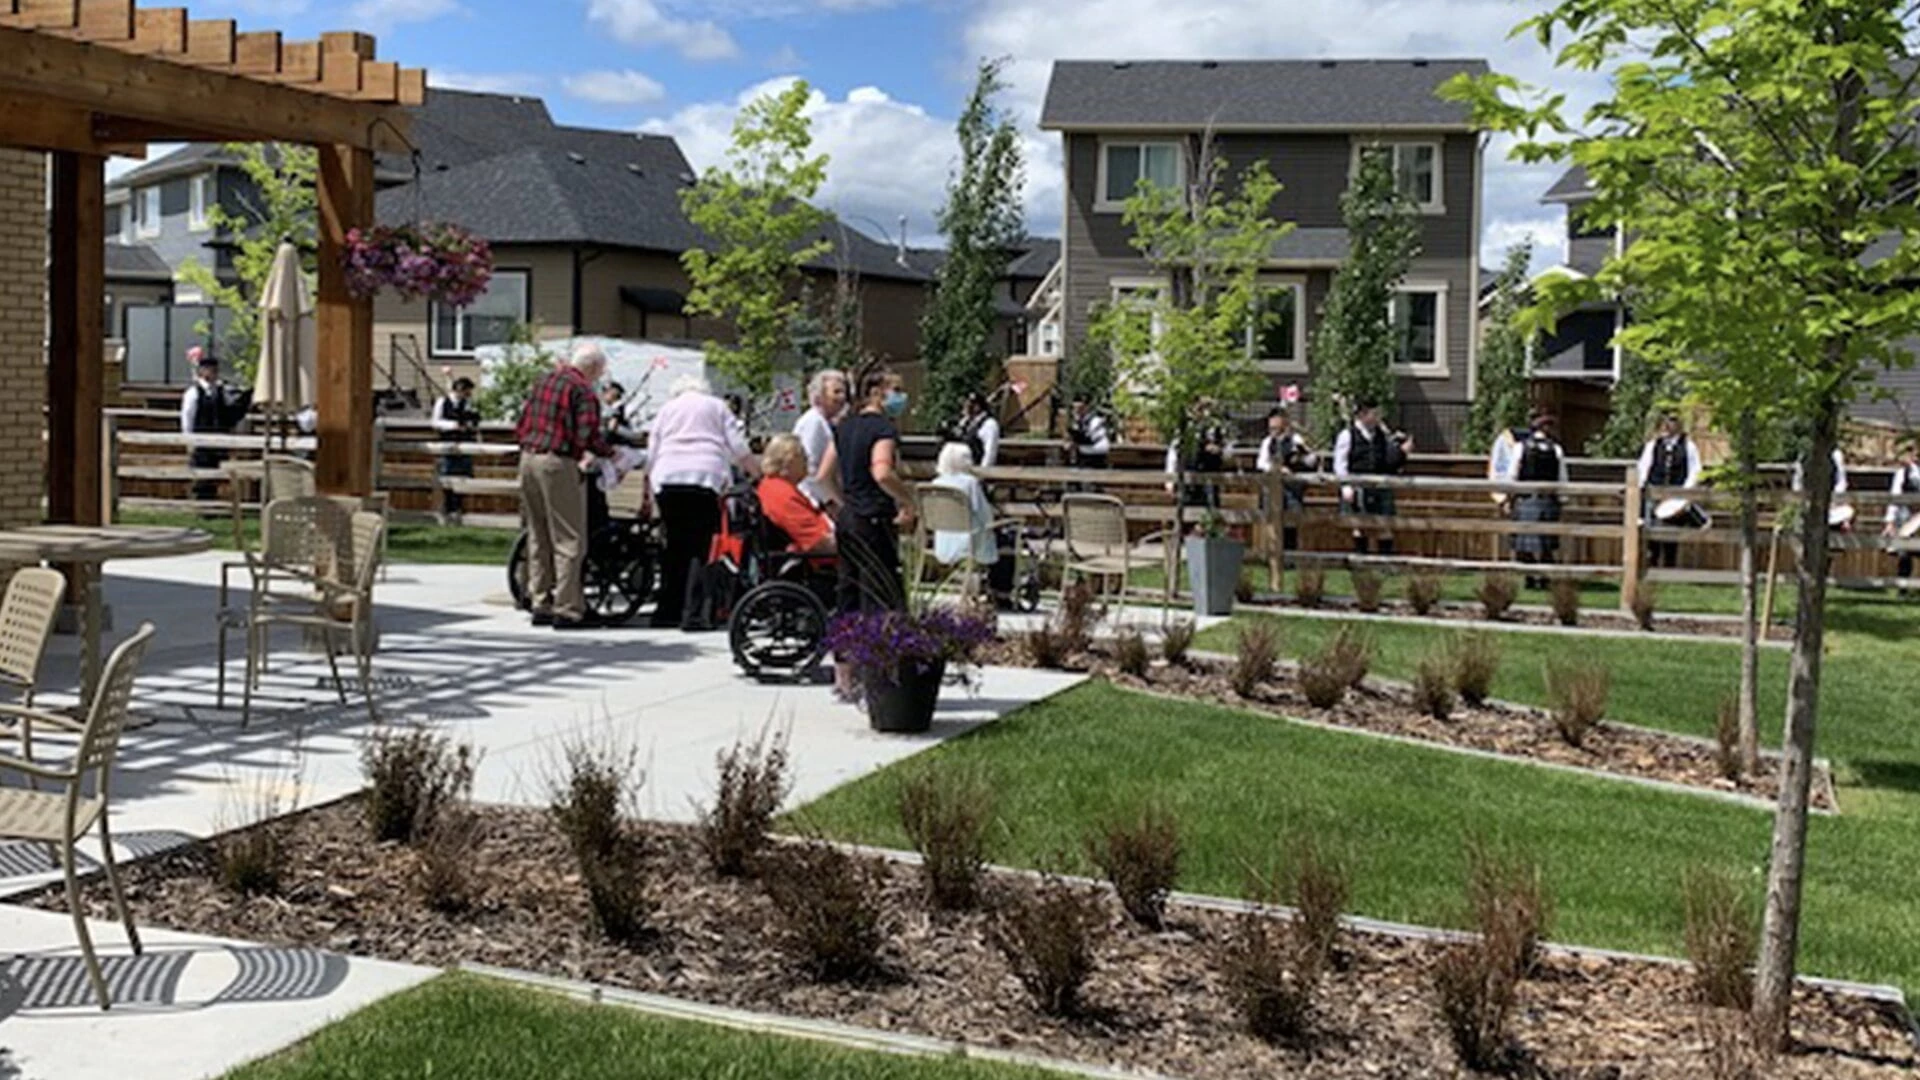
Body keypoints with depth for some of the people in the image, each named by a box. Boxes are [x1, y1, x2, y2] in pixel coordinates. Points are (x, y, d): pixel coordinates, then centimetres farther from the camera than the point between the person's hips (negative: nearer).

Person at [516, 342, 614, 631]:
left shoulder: (544, 381, 16)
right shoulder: (582, 390, -9)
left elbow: (521, 428, 18)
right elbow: (588, 437, -18)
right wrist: (610, 453, -2)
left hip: (529, 459, 8)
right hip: (559, 465, -8)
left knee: (538, 537, 15)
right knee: (569, 540, -3)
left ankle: (541, 605, 19)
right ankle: (567, 611, -4)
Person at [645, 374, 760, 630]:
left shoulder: (667, 409, 24)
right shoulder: (717, 407, 20)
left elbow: (651, 453, 17)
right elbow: (739, 448, 9)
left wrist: (649, 489, 20)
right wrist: (759, 475, 16)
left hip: (667, 477, 3)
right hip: (706, 477, -3)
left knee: (676, 545, 11)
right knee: (701, 547, -5)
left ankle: (667, 611, 12)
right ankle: (692, 613, -15)